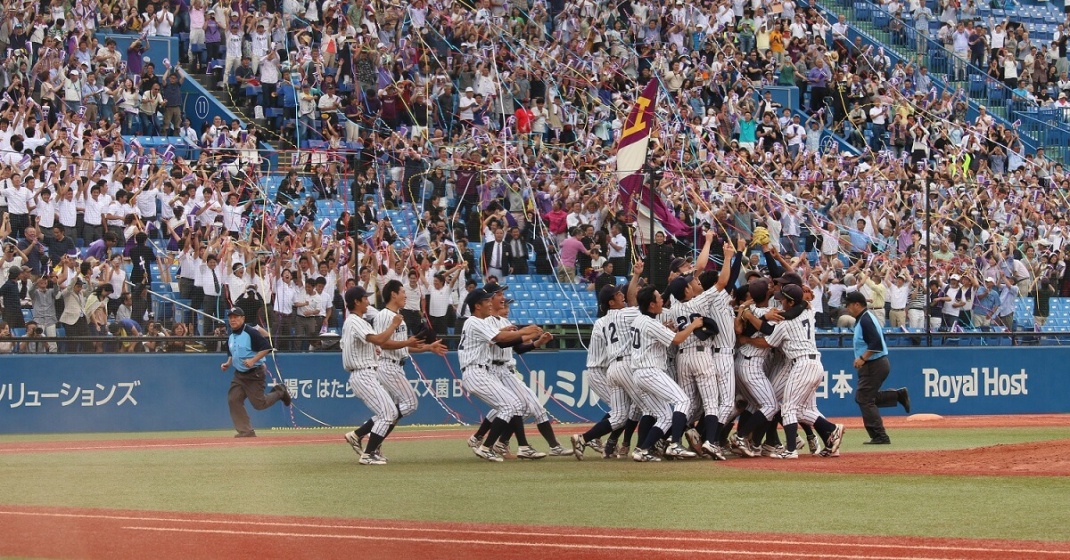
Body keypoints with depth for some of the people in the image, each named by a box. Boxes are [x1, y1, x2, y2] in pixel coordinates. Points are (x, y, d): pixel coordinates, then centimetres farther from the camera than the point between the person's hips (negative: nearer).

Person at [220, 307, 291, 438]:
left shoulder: (251, 333, -15)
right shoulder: (231, 337, 10)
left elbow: (266, 348, -18)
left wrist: (253, 360, -26)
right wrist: (228, 363, 5)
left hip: (255, 374, -7)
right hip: (239, 375, 7)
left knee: (259, 403, -6)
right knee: (233, 400, -5)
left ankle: (279, 393, 23)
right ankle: (245, 431, 0)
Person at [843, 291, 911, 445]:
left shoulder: (865, 320, -16)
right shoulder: (864, 318, 16)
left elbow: (876, 343, -27)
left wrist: (863, 358, -25)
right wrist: (861, 359, 15)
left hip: (874, 366, -11)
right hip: (879, 364, 11)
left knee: (865, 400, -7)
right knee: (862, 398, 18)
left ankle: (880, 437, -8)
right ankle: (899, 395, 16)